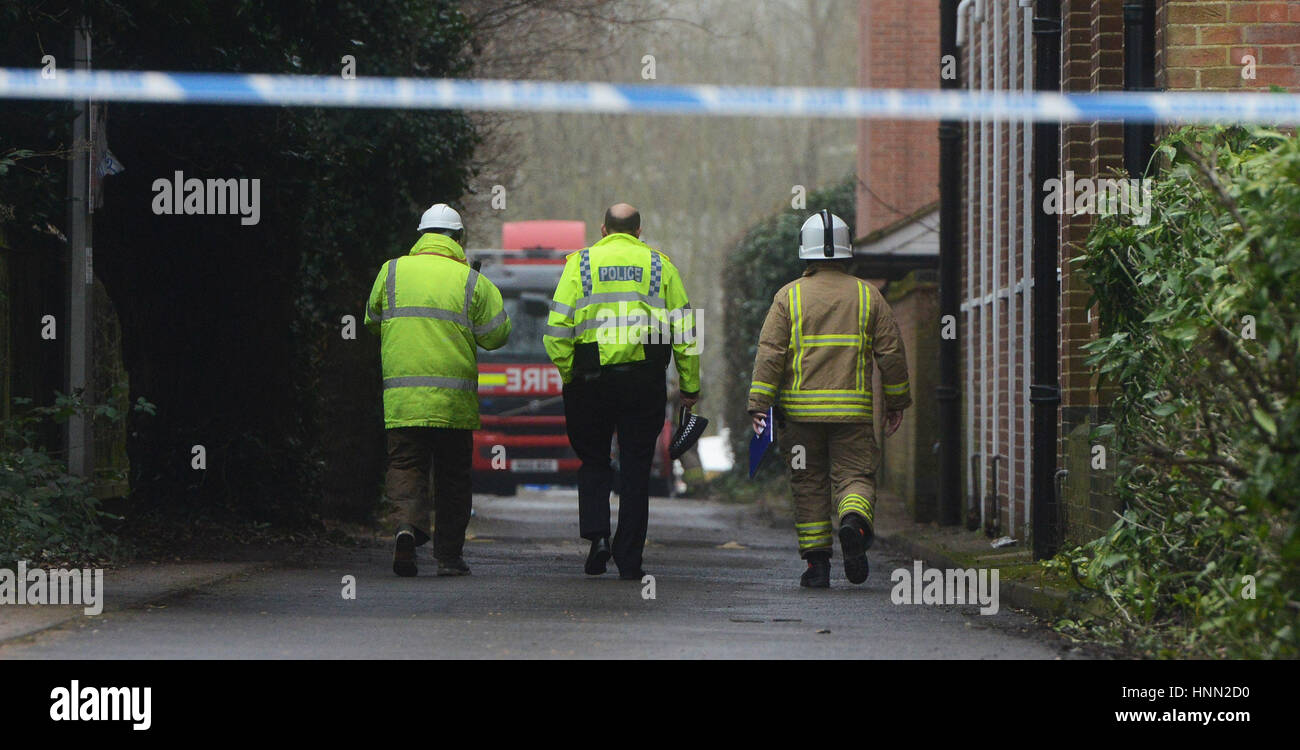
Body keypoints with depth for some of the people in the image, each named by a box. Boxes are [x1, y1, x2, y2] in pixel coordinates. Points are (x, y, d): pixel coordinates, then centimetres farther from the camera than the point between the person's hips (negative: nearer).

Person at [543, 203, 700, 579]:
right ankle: (629, 559, 5)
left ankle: (597, 534, -5)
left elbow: (558, 329, -3)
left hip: (592, 377, 0)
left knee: (594, 461, 15)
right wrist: (690, 386, 10)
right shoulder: (660, 266, 7)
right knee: (636, 470, 6)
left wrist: (567, 375, 5)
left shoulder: (581, 263, 5)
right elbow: (685, 331, 5)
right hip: (645, 378, 0)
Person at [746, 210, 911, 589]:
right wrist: (896, 402, 16)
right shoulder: (868, 296, 6)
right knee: (855, 476, 3)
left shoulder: (789, 296, 3)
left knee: (809, 485, 8)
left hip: (801, 408, 0)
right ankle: (854, 521, -29)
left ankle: (816, 562, 5)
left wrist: (759, 405, -3)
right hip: (853, 409, 0)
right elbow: (891, 351, 6)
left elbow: (770, 352, -4)